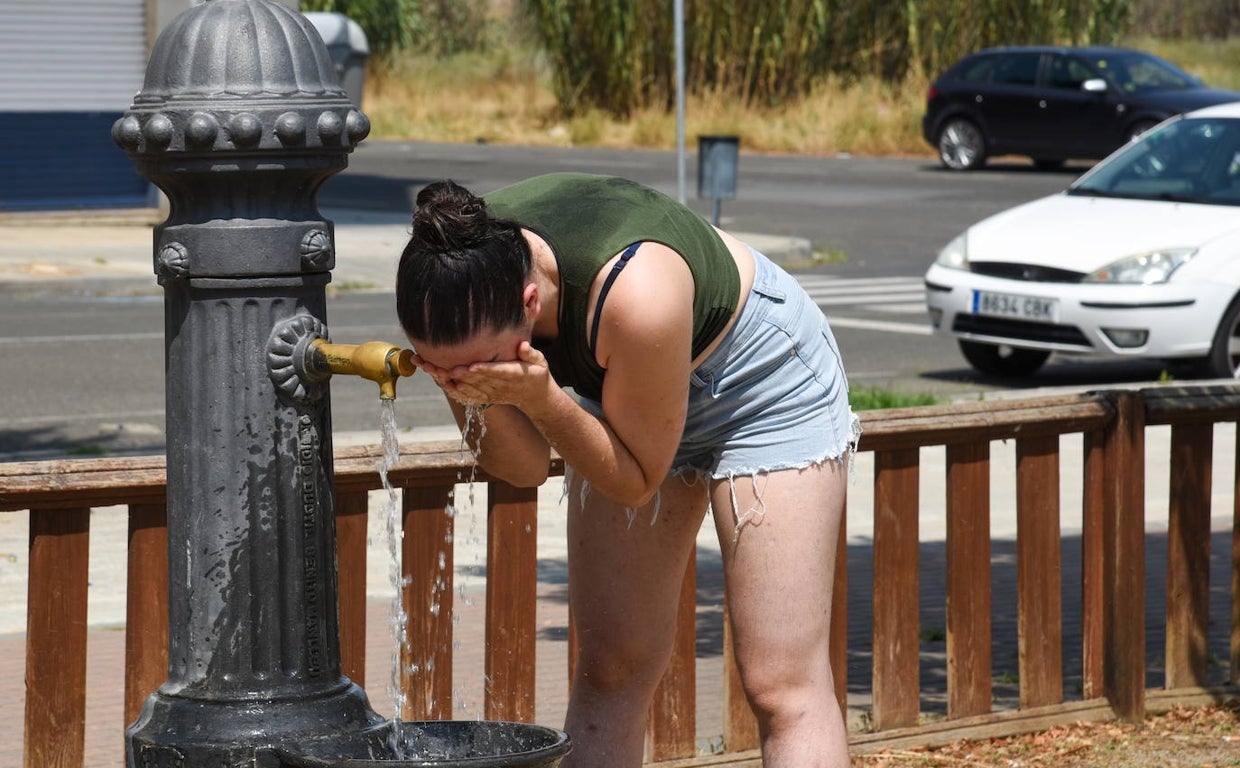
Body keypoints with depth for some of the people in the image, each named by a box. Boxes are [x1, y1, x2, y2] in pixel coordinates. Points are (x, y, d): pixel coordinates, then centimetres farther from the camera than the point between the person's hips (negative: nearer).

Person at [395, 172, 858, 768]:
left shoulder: (636, 295, -42)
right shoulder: (458, 284, -25)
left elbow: (636, 482, -25)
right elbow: (522, 469, -13)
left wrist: (541, 399, -39)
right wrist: (482, 398, -33)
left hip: (762, 378, -6)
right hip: (622, 387, 6)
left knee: (781, 686, -12)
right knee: (607, 670, 5)